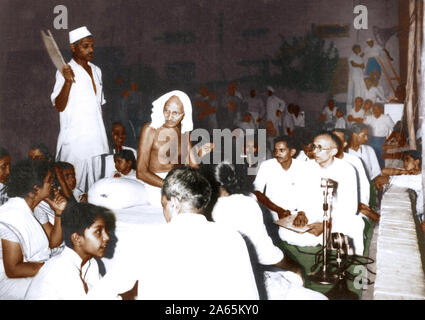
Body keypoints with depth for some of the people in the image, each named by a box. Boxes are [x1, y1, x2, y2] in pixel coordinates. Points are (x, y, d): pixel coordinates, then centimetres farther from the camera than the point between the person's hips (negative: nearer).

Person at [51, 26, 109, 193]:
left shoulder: (96, 71, 14)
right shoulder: (66, 71, -6)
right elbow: (59, 106, -14)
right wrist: (68, 81, -28)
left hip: (98, 137, 6)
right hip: (75, 139, -6)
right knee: (73, 185, -4)